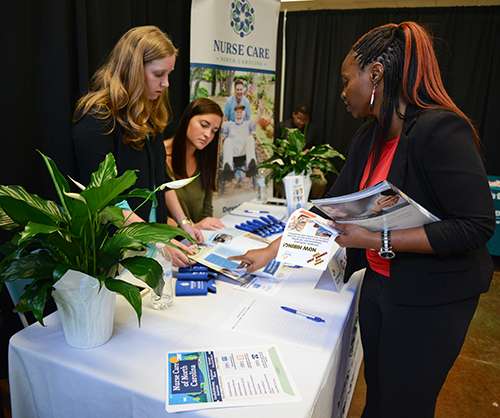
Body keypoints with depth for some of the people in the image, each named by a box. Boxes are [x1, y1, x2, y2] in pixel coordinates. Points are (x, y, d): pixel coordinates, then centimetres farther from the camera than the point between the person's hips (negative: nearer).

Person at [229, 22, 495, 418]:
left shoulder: (441, 130, -22)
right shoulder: (371, 136, 4)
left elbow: (476, 225, -25)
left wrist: (376, 240, -25)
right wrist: (271, 250, 5)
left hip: (431, 298, -7)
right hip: (378, 280, 7)